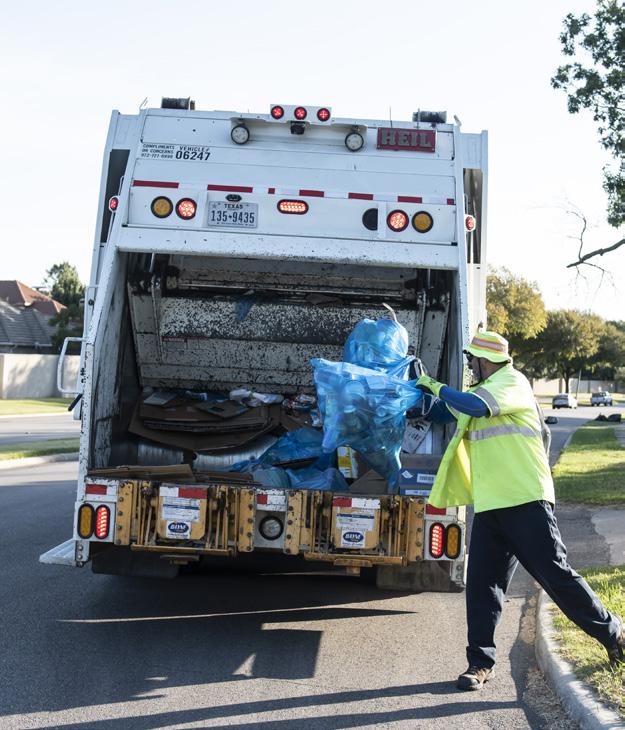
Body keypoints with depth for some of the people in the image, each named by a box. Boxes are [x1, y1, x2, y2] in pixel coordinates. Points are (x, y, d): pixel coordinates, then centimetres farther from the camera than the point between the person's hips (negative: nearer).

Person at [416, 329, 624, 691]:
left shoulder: (512, 382, -6)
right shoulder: (481, 390, 21)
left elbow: (475, 406, -24)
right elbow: (445, 413, 39)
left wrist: (437, 388, -12)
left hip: (526, 499, -8)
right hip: (490, 505, 8)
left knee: (555, 573, -4)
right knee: (481, 584, 3)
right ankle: (481, 662, 11)